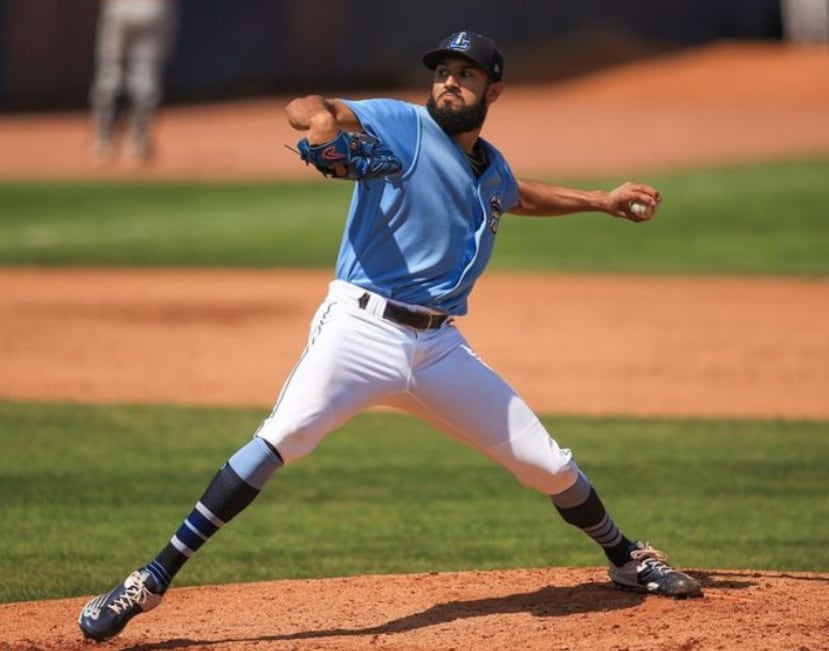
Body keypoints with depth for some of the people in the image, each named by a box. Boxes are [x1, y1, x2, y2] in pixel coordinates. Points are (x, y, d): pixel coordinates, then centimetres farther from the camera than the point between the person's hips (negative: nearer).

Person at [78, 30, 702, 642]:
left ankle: (627, 558, 37)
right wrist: (322, 117, -38)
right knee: (283, 436, -27)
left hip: (440, 349, 6)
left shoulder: (492, 169, 18)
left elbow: (517, 196, 43)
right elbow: (304, 107, -16)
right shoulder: (400, 126, -1)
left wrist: (600, 201, 42)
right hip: (361, 328, -6)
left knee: (549, 464, 8)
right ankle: (152, 580, -27)